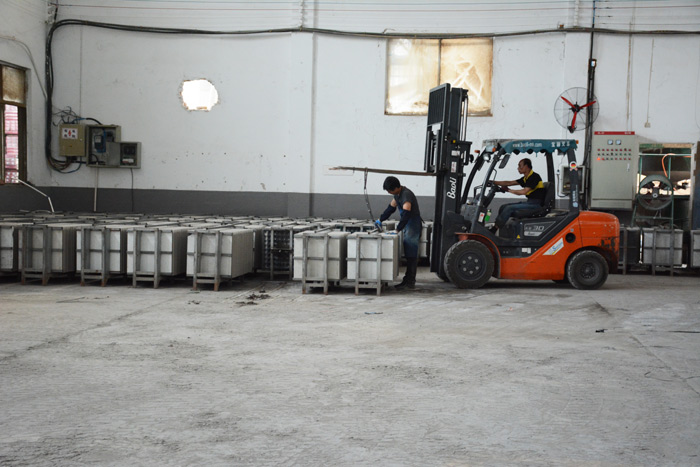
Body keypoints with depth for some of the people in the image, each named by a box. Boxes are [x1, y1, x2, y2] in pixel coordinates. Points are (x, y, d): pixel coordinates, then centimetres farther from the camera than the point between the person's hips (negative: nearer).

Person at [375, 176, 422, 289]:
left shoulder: (406, 195, -23)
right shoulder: (398, 194, 9)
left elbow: (406, 214, -32)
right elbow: (391, 207, 23)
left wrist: (397, 229, -35)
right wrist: (380, 219, 21)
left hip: (413, 225, -10)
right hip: (407, 225, 10)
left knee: (411, 255, -8)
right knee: (408, 255, 12)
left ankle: (410, 282, -6)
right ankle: (408, 280, 16)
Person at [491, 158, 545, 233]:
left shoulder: (534, 177, -13)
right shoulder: (526, 178, 16)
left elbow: (524, 191, -21)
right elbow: (509, 183, 15)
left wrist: (510, 191, -8)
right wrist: (494, 182, 6)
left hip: (535, 204, -10)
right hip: (529, 202, 10)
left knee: (509, 208, -22)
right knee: (503, 207, 1)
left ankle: (493, 230, -18)